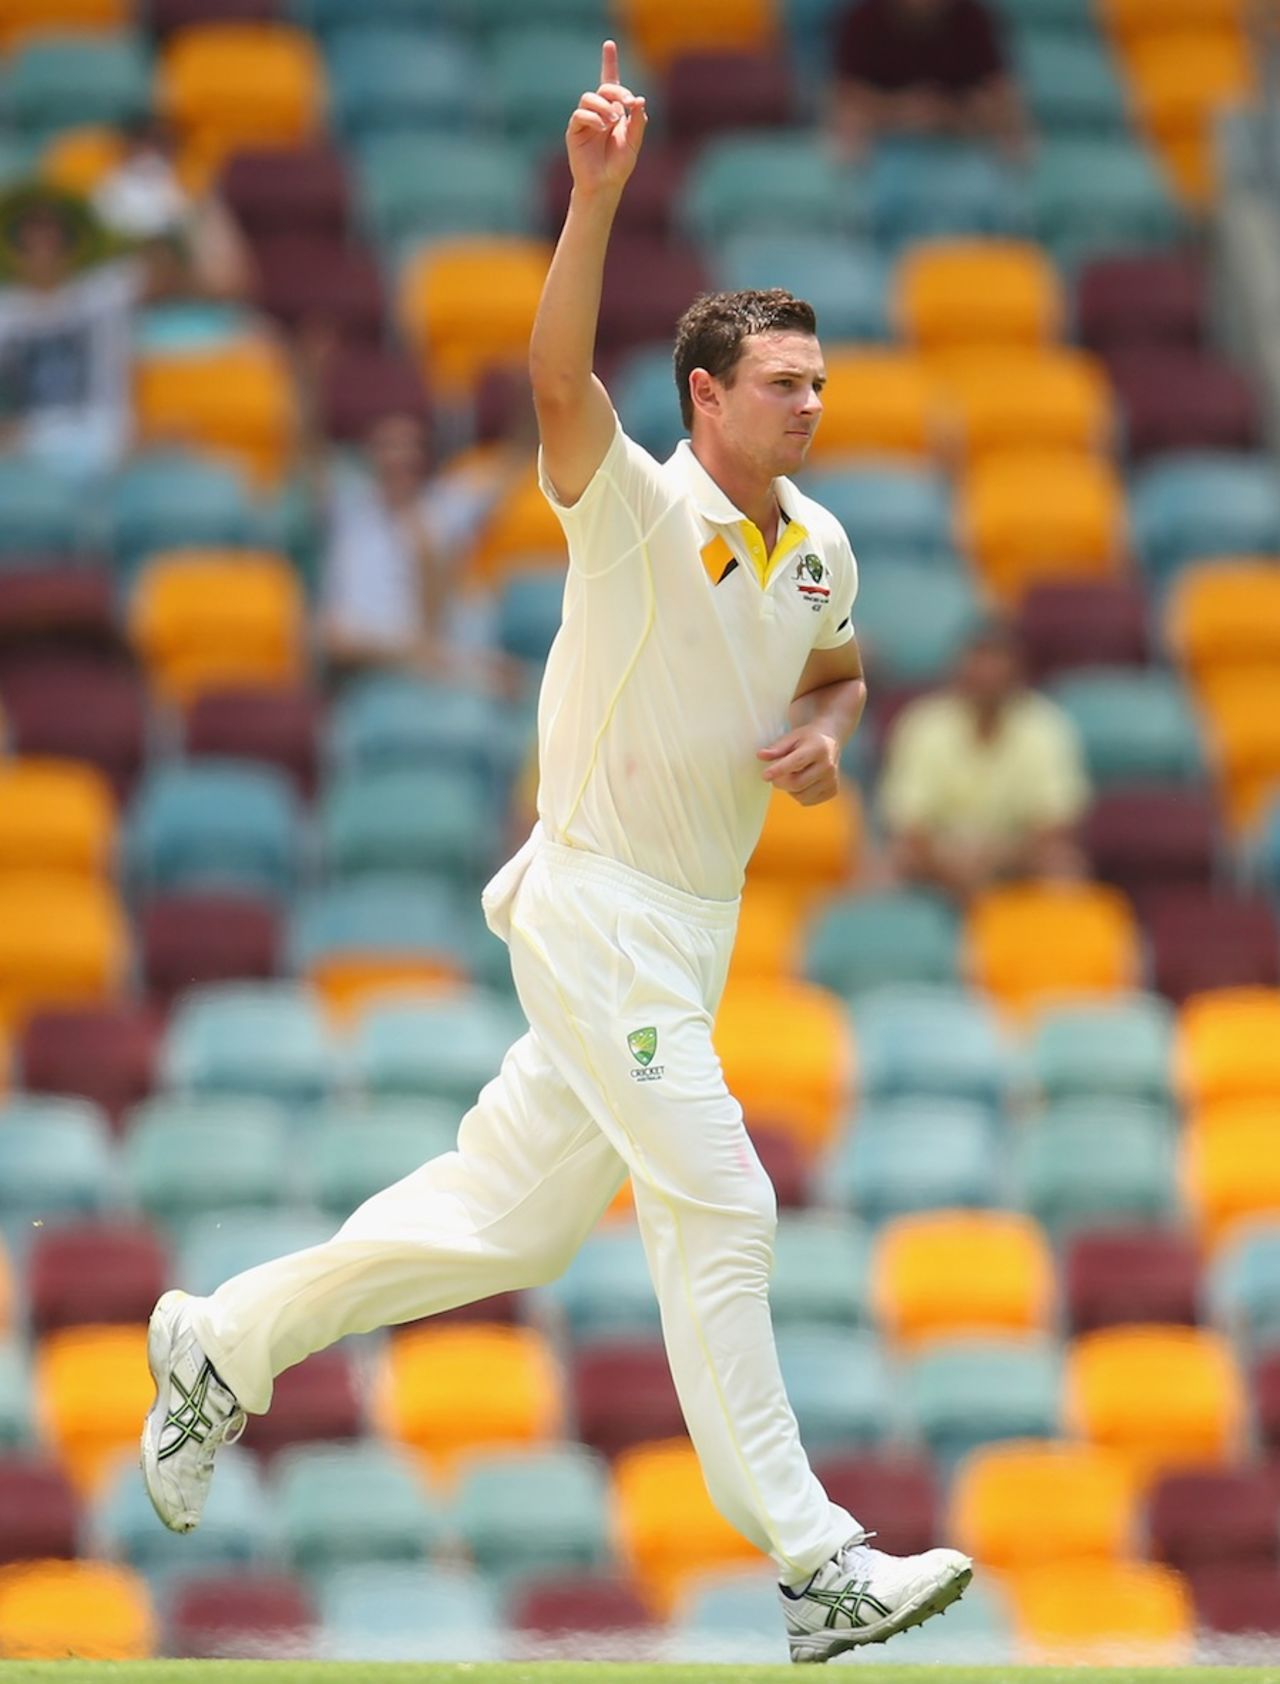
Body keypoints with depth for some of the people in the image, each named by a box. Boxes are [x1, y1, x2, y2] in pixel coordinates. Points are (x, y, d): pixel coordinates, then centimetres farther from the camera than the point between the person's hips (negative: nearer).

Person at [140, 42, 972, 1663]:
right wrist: (596, 192, -46)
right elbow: (560, 383, -34)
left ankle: (228, 1343, 30)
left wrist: (825, 731, 3)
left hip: (697, 924, 8)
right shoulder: (636, 510, -15)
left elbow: (838, 667, 28)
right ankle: (813, 1562, -12)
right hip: (597, 908, -8)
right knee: (718, 1208, -12)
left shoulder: (816, 545, 7)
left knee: (509, 1219, 13)